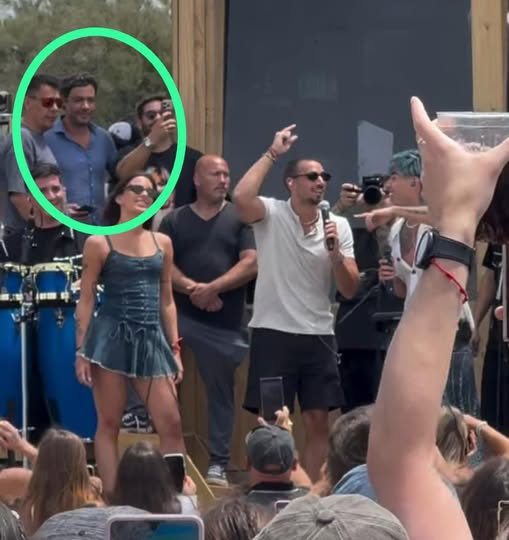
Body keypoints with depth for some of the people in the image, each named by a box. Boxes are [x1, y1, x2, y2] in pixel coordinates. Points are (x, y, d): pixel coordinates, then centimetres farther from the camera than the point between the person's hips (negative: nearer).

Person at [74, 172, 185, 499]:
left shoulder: (163, 243, 12)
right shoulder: (99, 243, 0)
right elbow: (86, 301, -1)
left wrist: (175, 349, 11)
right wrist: (81, 351, -7)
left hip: (152, 339, 4)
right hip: (111, 337, -4)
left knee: (171, 424, -1)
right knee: (110, 423, 0)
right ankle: (111, 496, 2)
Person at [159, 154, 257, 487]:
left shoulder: (239, 219, 7)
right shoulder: (175, 220, 10)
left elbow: (251, 264, -4)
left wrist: (213, 288, -15)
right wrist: (191, 288, -16)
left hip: (226, 323, 0)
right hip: (179, 314, 0)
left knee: (221, 391, 6)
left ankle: (218, 464, 12)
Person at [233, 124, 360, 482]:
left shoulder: (339, 226, 6)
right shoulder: (271, 215, -4)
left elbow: (349, 290, 3)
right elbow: (241, 197, -28)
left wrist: (335, 252, -14)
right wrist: (273, 154, -19)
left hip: (318, 335, 4)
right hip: (274, 332, -4)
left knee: (318, 422, 5)